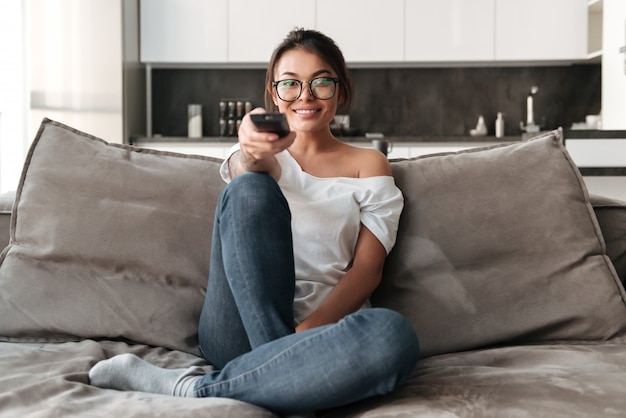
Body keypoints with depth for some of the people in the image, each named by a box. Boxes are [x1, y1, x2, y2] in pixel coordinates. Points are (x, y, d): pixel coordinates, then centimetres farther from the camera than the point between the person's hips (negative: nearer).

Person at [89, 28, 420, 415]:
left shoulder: (368, 164, 16)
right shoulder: (261, 152, 18)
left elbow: (368, 268, 3)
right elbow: (244, 168, -10)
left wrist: (310, 329, -16)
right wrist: (254, 150, -37)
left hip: (324, 327, 0)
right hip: (242, 329, 0)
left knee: (394, 335, -37)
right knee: (250, 189, -25)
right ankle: (287, 376, -28)